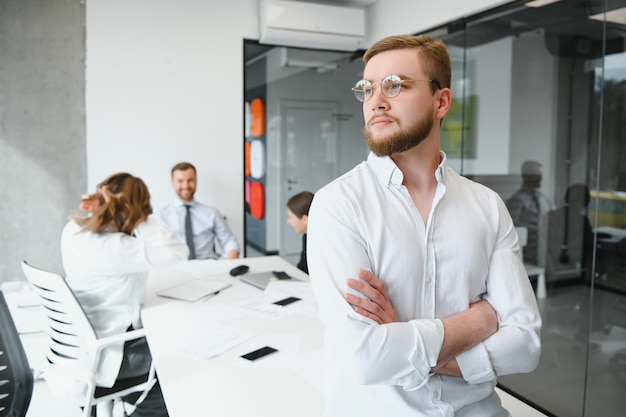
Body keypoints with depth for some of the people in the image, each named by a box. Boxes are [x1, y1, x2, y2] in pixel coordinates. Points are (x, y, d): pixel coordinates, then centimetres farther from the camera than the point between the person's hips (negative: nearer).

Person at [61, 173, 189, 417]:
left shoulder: (73, 230, -3)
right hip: (103, 356, -9)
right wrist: (138, 218, -30)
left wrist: (106, 210, -7)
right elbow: (178, 252, -34)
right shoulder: (112, 248, -31)